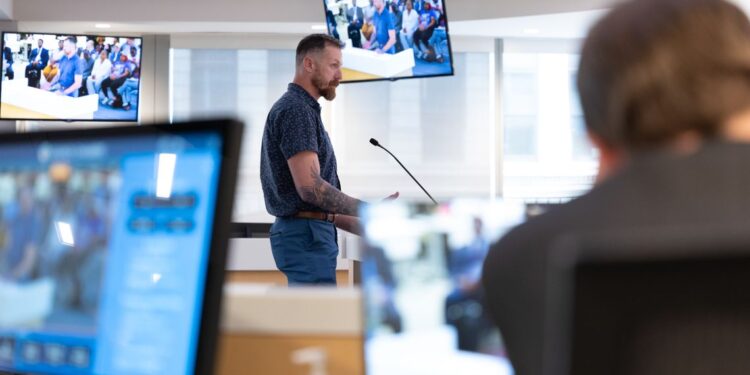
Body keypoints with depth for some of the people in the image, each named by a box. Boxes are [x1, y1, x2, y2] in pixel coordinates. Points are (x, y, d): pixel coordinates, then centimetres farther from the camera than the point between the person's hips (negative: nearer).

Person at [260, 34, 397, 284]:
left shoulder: (300, 109, 19)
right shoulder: (295, 110, -13)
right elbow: (310, 187, -23)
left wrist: (362, 226, 19)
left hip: (304, 234, 11)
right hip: (306, 236, -11)